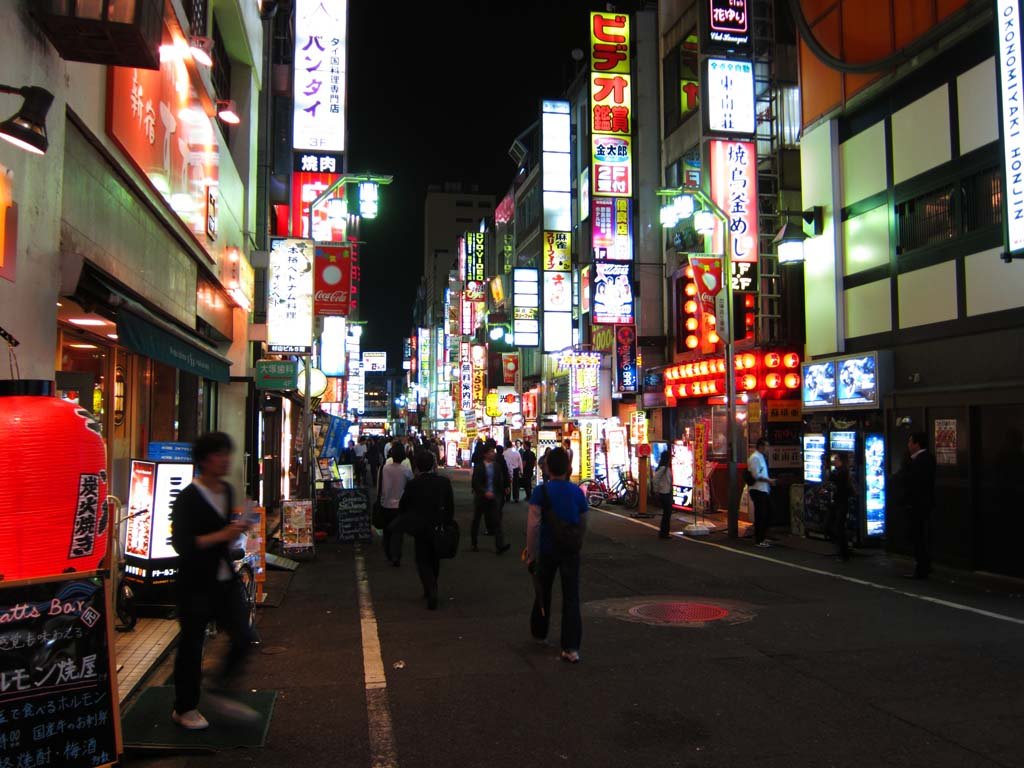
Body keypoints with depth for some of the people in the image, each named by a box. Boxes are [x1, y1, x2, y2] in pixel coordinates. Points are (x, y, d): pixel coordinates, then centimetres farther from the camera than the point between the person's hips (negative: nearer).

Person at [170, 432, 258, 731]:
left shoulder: (227, 491, 8)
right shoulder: (188, 498, -15)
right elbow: (181, 543, -22)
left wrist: (236, 530, 3)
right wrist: (221, 536, -26)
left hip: (225, 578, 7)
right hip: (196, 582, -7)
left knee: (243, 637, 6)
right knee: (192, 644, 6)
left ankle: (220, 694, 25)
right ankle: (184, 709, 24)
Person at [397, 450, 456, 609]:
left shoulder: (412, 484, -14)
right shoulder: (445, 482, -7)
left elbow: (403, 507, -3)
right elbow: (451, 506, -1)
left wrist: (405, 522, 14)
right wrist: (447, 523, 11)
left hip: (421, 529, -3)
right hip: (439, 528, 3)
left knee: (423, 561, 6)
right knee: (434, 560, 20)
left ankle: (431, 591, -12)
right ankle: (431, 590, 32)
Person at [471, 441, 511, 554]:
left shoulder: (497, 466, 3)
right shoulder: (478, 466, -6)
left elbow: (500, 482, 7)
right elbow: (476, 483, -12)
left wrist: (499, 494, 0)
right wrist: (485, 492, -21)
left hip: (494, 497, 2)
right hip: (481, 497, -2)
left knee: (496, 521, -7)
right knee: (476, 520, 11)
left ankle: (500, 546, -14)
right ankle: (473, 543, 26)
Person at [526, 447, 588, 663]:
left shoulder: (541, 491, -13)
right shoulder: (577, 491, -3)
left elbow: (533, 525, -18)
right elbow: (583, 524, 7)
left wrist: (531, 554, -11)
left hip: (546, 550, -1)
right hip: (571, 551, 1)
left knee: (543, 592, 19)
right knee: (571, 597, 3)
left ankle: (539, 633, 38)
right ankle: (571, 648, -1)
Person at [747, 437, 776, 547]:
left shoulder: (761, 457, 16)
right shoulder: (755, 458, -15)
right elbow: (756, 475, -20)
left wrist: (769, 480, 8)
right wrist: (769, 480, -14)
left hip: (764, 490, 10)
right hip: (758, 490, -10)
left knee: (767, 514, 15)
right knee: (760, 516, -4)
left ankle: (763, 537, 26)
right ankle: (759, 540, 3)